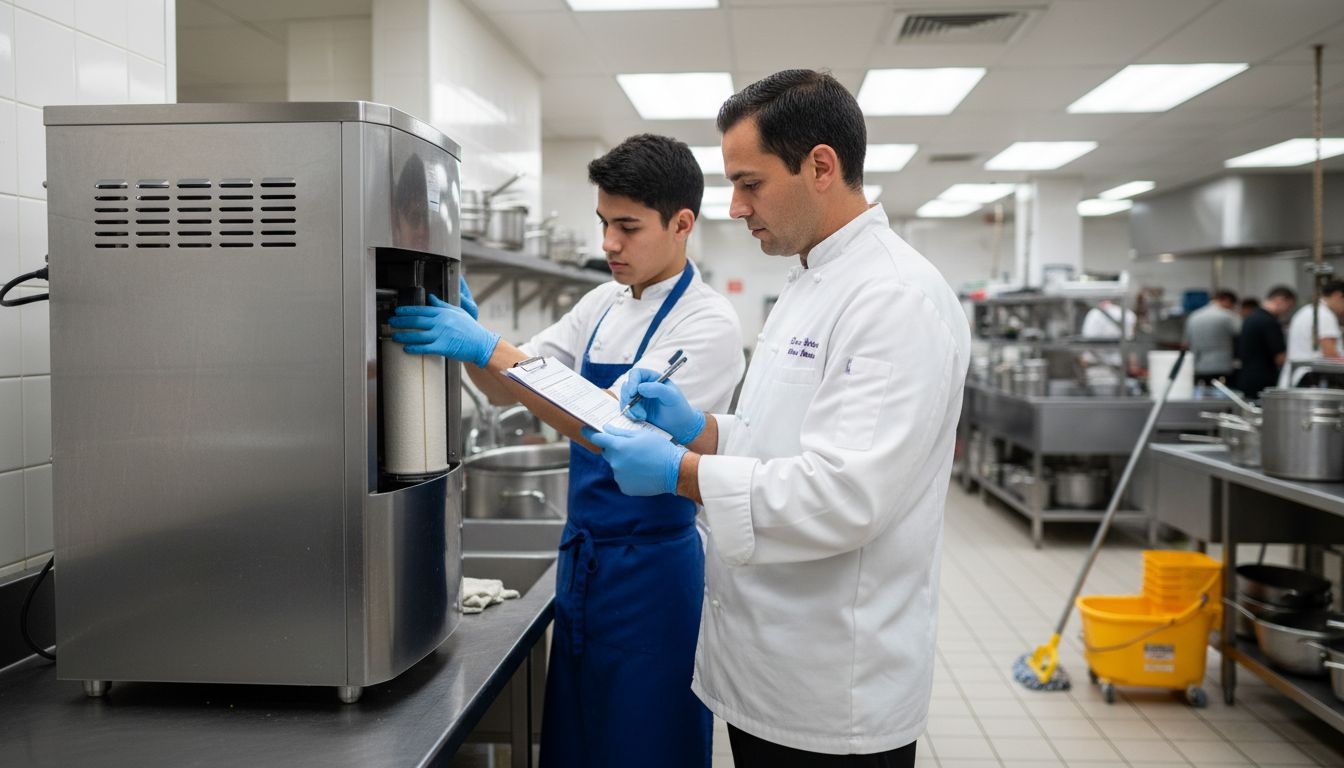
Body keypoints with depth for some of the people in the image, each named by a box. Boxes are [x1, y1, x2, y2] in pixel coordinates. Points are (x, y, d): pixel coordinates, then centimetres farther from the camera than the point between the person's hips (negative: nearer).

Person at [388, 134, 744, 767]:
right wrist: (466, 331, -11)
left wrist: (487, 348, -27)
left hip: (651, 568, -7)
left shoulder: (708, 322, -15)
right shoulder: (603, 305, 8)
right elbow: (506, 389, 9)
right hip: (582, 552, 7)